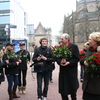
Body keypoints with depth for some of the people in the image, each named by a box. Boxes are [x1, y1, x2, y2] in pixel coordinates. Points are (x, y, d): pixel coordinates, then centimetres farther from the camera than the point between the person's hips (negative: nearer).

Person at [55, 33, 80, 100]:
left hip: (71, 71, -3)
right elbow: (57, 58, 7)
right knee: (62, 89, 6)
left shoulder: (74, 46, -4)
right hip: (63, 71, 3)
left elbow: (77, 58, -8)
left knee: (73, 88, 8)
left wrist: (69, 62, -19)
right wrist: (60, 62, -14)